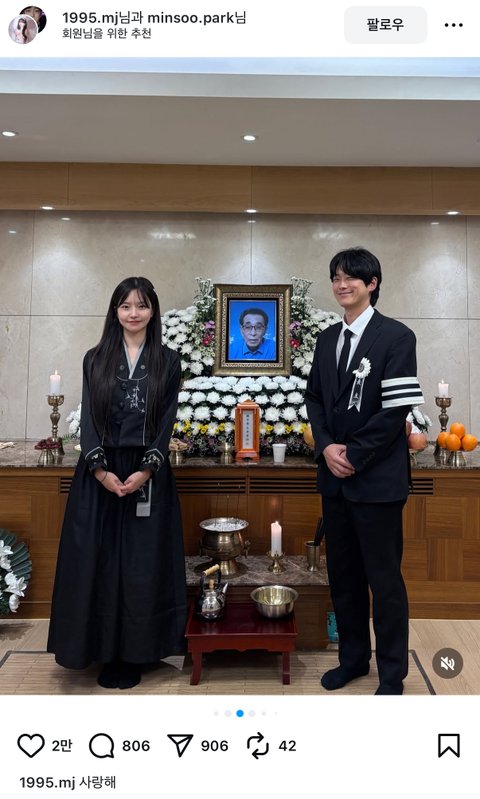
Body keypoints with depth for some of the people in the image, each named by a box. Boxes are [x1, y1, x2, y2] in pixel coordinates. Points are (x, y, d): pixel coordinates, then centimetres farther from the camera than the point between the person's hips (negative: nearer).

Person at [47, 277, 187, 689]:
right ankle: (105, 651, 20)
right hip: (100, 473, 1)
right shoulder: (96, 359, 7)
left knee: (143, 564, 4)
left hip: (148, 474, -1)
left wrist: (146, 470, -14)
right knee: (97, 562, 4)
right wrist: (101, 469, -12)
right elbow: (88, 419, 1)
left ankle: (134, 654, 18)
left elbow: (167, 422, -2)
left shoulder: (168, 361, 4)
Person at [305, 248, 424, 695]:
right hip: (334, 477, 6)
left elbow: (397, 409, -14)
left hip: (377, 479, -6)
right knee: (342, 574, 16)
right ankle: (353, 658, 34)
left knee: (384, 579, 6)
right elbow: (314, 398, 11)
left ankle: (392, 674, 24)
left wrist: (354, 455, -14)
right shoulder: (327, 339, 12)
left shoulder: (396, 337, -8)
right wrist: (326, 448, -5)